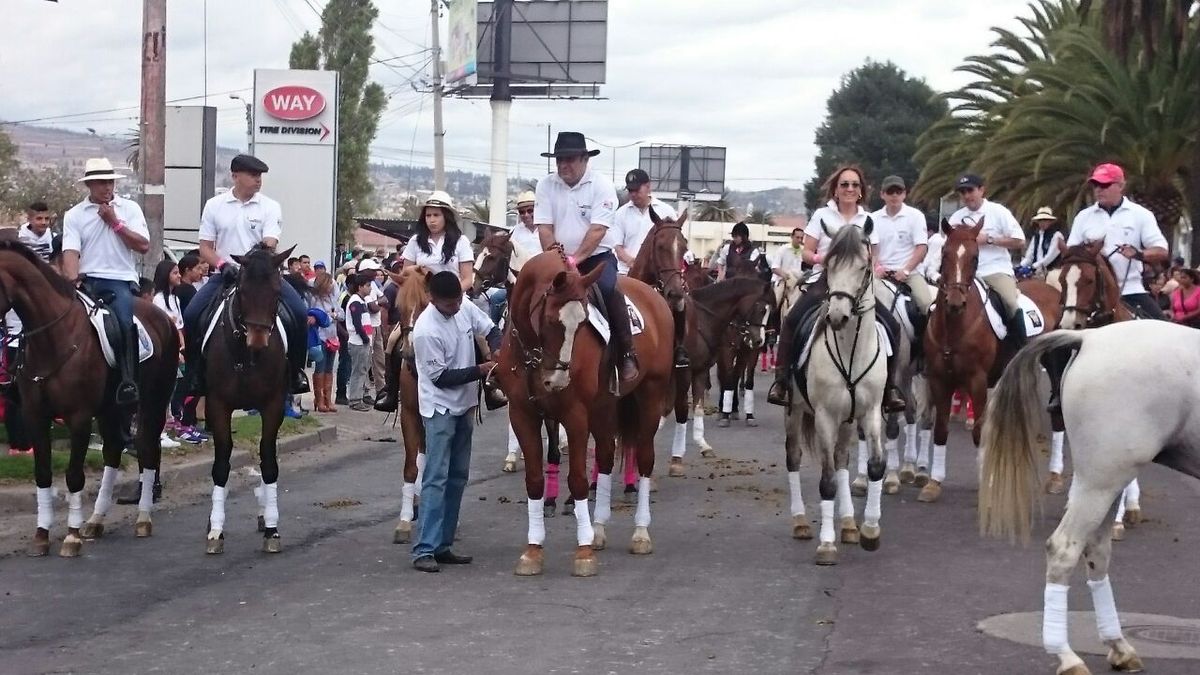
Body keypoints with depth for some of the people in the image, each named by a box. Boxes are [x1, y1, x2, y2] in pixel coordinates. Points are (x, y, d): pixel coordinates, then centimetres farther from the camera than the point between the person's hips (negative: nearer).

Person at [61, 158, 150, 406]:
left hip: (121, 280, -1)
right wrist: (72, 283, -21)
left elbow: (143, 246, 1)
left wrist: (115, 222, -5)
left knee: (125, 324, -26)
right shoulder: (74, 215, 8)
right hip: (88, 281, 1)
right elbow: (71, 252, -4)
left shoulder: (130, 208, 9)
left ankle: (128, 382, -28)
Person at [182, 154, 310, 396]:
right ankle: (195, 370, -6)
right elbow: (205, 248, 4)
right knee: (191, 314, -20)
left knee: (300, 312, -22)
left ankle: (296, 369, -7)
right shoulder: (214, 205, 6)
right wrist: (222, 264, -16)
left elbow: (270, 242, -10)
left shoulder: (270, 207, 3)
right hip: (227, 274, 1)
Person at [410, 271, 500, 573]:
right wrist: (479, 371, -21)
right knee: (436, 478, -12)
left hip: (464, 406, 8)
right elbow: (441, 378, -18)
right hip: (440, 409, -8)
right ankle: (424, 550, -12)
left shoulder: (465, 309, -3)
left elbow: (490, 330, 10)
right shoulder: (426, 330, -22)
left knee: (458, 477, 10)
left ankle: (442, 545, 16)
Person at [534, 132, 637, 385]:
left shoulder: (601, 185, -9)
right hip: (559, 260, 4)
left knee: (607, 289, -30)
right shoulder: (546, 186, 1)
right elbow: (544, 227, -4)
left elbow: (597, 230, -17)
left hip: (597, 256, -4)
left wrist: (575, 259, -26)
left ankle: (626, 355, -22)